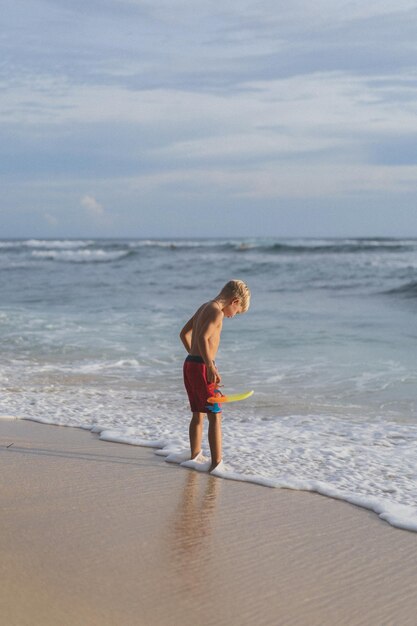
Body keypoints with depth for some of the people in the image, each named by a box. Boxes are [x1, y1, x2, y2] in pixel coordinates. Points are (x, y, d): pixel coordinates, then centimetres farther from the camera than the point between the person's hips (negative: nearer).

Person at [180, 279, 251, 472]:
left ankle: (195, 456, 29)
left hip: (190, 364, 9)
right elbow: (203, 338, -27)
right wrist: (211, 367, -31)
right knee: (215, 415, -5)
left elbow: (184, 333, 26)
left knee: (198, 414, 19)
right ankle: (216, 463, -8)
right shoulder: (217, 312, -13)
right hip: (201, 367, -9)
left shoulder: (204, 307, 16)